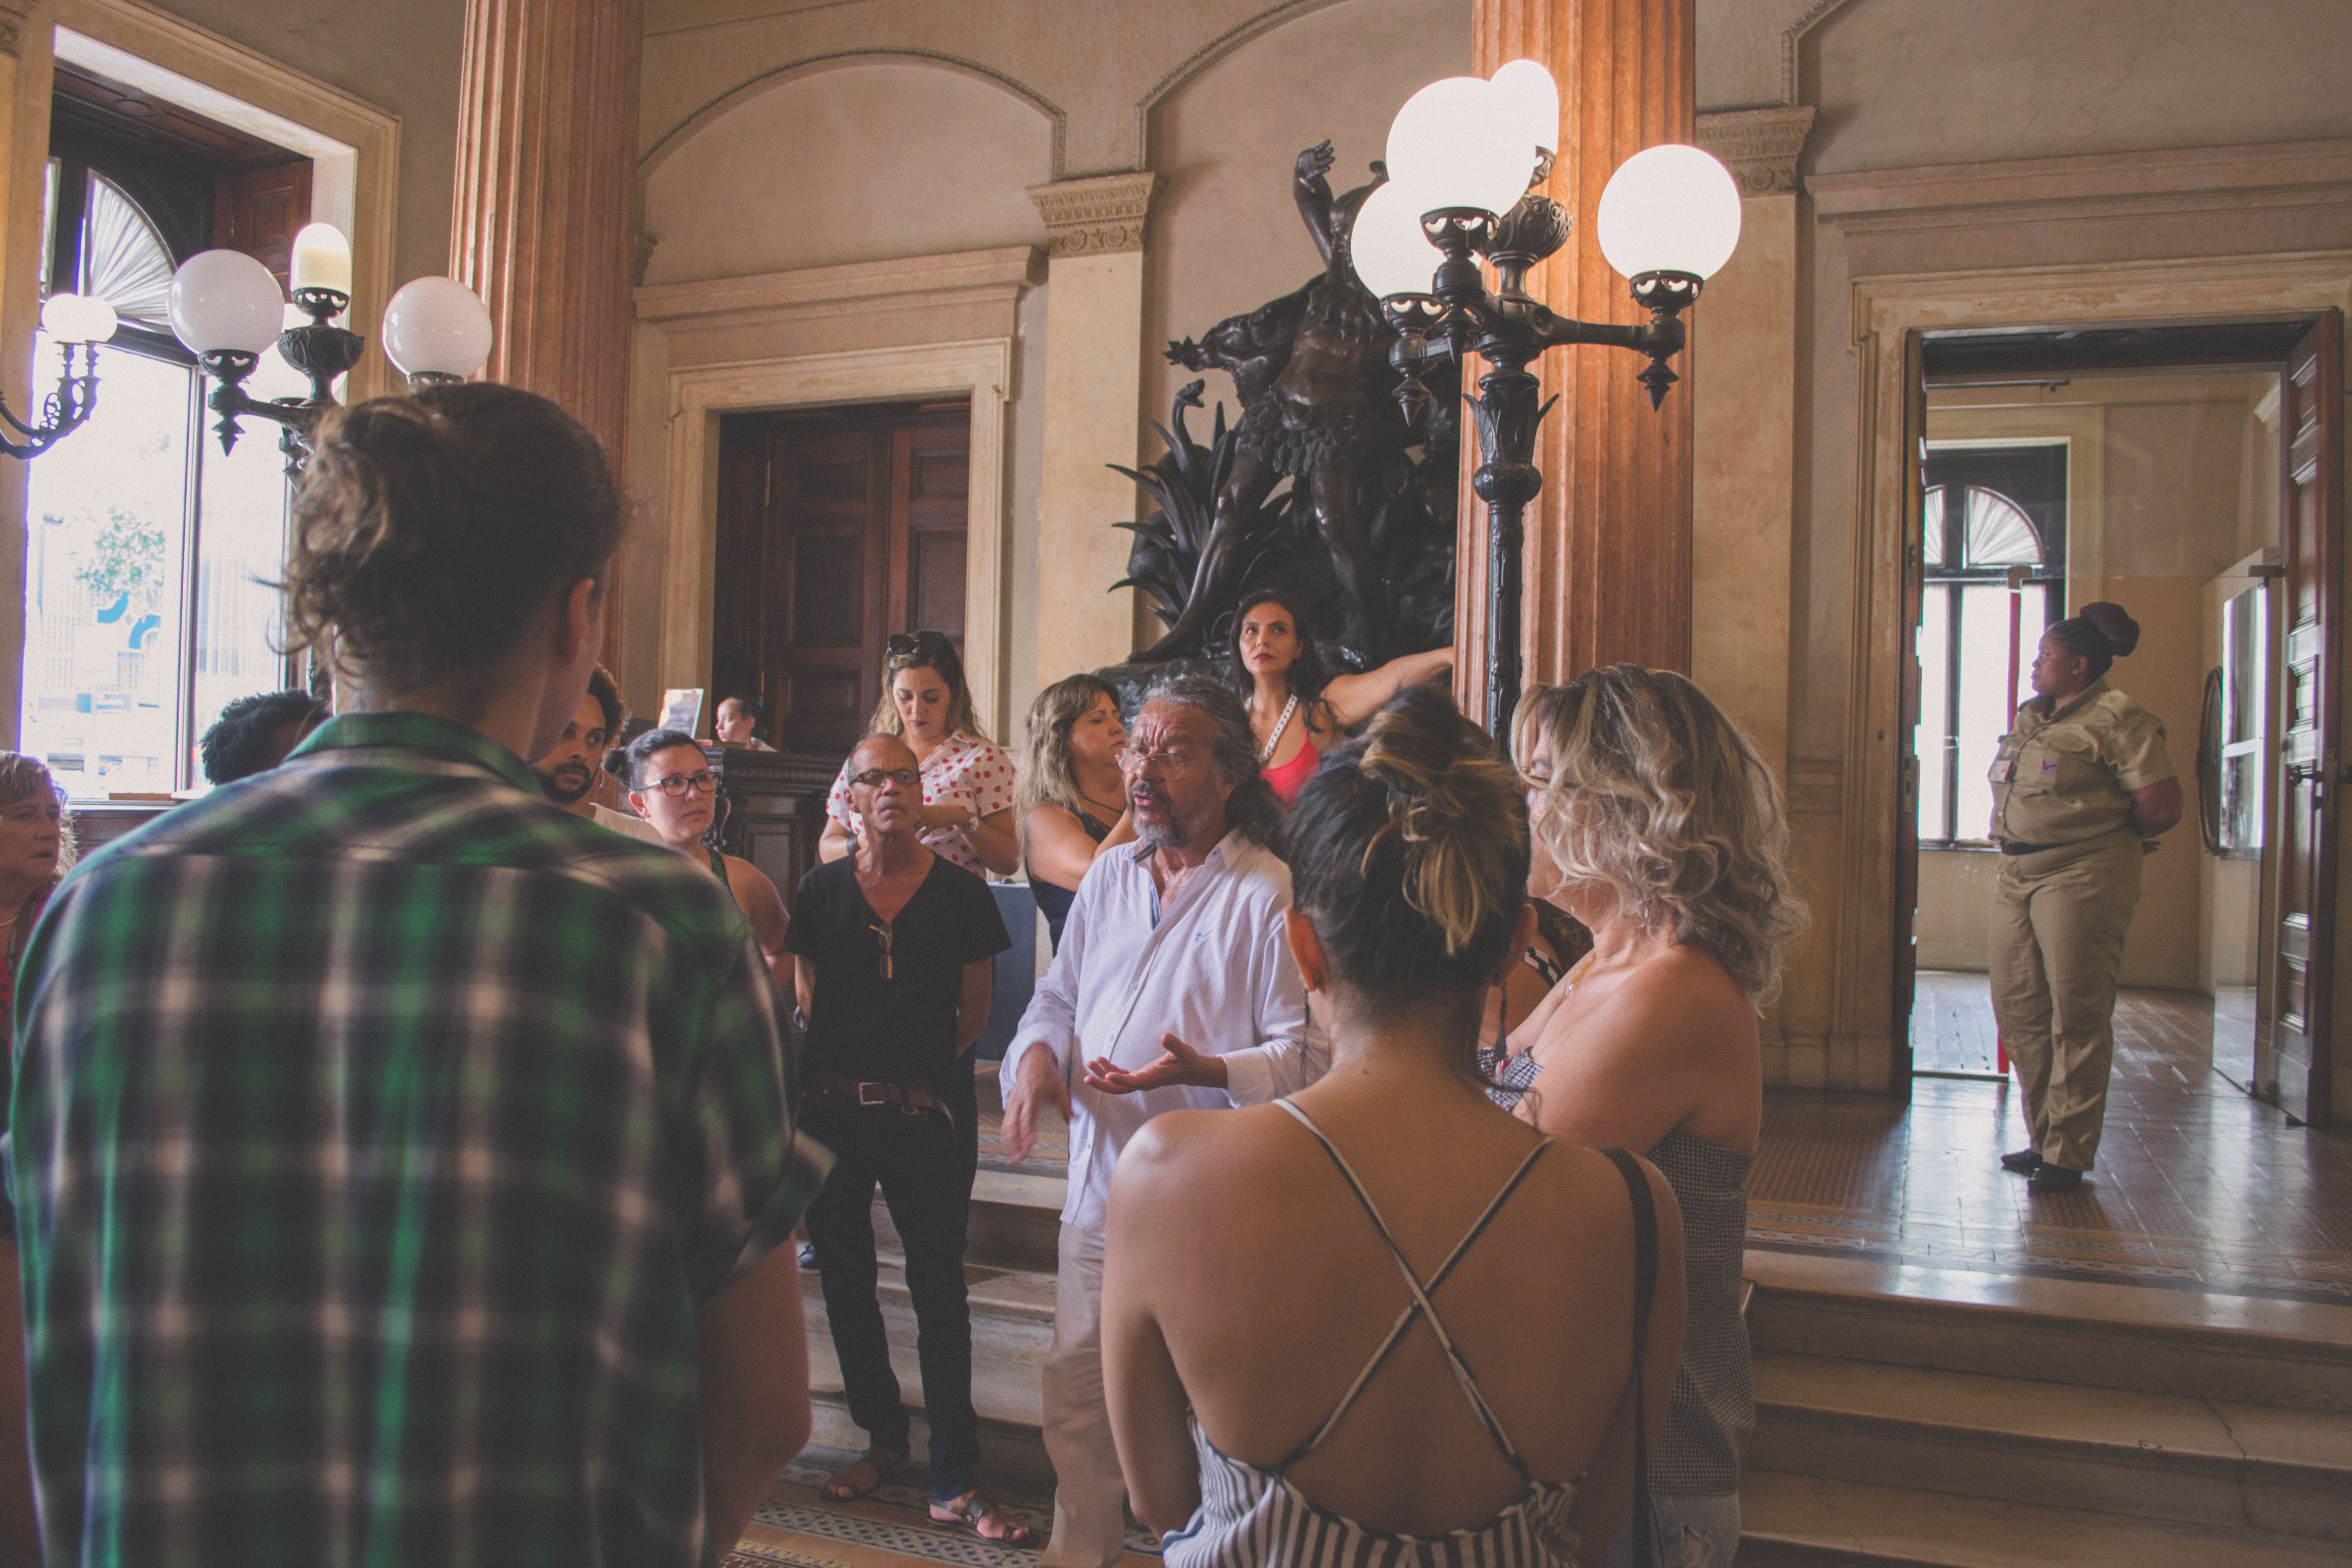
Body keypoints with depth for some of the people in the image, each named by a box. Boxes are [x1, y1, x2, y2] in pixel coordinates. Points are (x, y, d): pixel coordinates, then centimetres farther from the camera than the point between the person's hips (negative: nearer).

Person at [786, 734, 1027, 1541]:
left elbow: (974, 1012, 8)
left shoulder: (961, 893, 0)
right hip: (831, 1111, 2)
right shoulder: (820, 889, 3)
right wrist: (836, 1070, 10)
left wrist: (923, 1069, 6)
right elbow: (803, 1001, 12)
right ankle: (884, 1438, 30)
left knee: (941, 1294, -2)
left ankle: (955, 1481, 6)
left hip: (918, 1112, -2)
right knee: (845, 1283, 11)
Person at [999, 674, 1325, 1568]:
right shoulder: (1108, 877, 9)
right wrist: (1036, 1054, -2)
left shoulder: (1270, 894, -12)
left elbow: (1309, 1054, -14)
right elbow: (1059, 994, 19)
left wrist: (1206, 1071, -29)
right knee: (1075, 1392, 17)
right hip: (1098, 1192, 6)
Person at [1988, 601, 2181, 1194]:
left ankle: (2068, 1153, 6)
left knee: (2076, 1015, -3)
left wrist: (2107, 834, 2)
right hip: (2017, 874, 8)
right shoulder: (2030, 718, 15)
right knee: (2016, 1005, 10)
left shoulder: (2117, 719, -9)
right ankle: (2044, 1137, 22)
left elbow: (2161, 806, -13)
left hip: (2082, 876, -8)